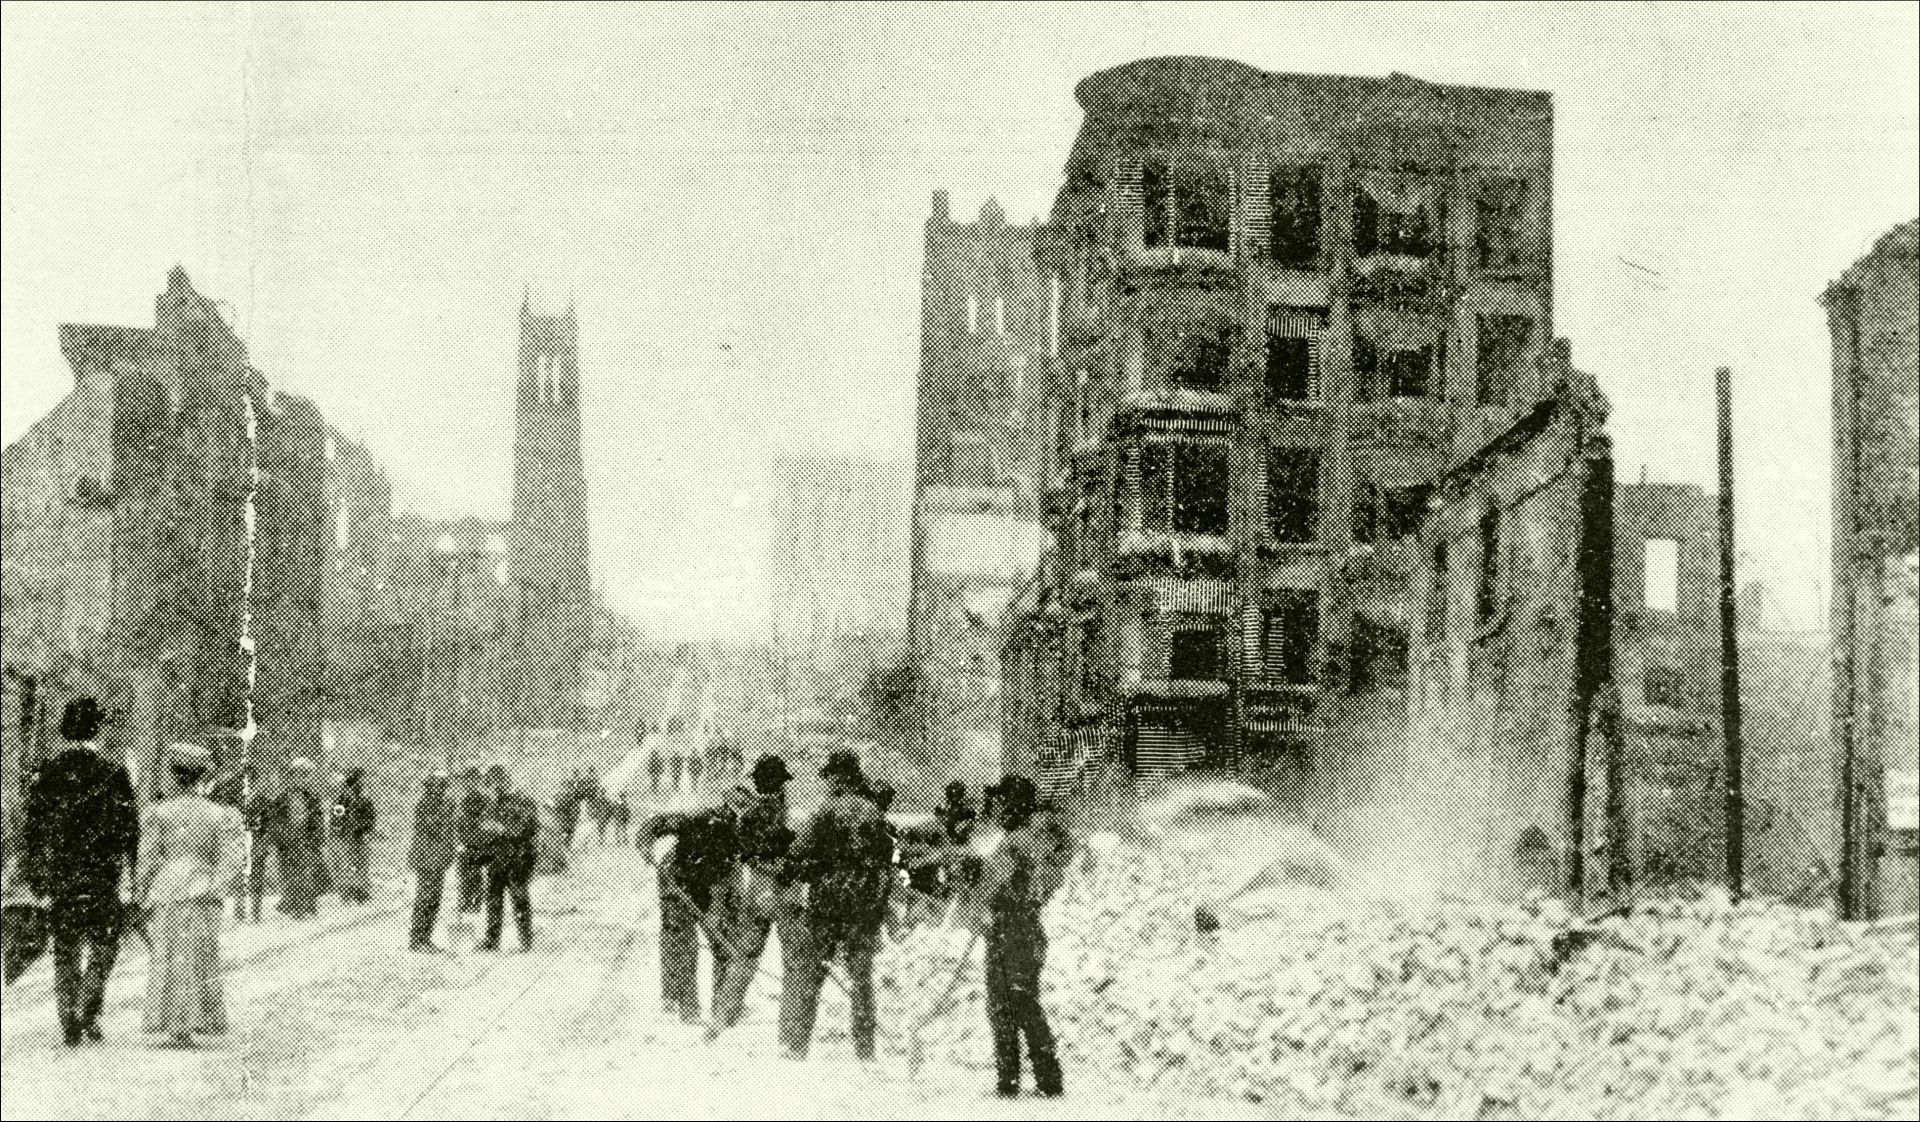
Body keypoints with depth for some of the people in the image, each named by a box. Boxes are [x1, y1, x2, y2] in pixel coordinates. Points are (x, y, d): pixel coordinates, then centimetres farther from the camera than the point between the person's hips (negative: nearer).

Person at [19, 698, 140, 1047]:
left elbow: (31, 828, 7)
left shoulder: (46, 774, 4)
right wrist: (131, 873, 0)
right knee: (104, 943, 10)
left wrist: (32, 874, 14)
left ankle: (70, 1023, 11)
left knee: (65, 952, 11)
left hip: (59, 878, 3)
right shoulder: (113, 774, -6)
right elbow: (128, 828, -7)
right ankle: (89, 1011, -7)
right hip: (102, 878, -3)